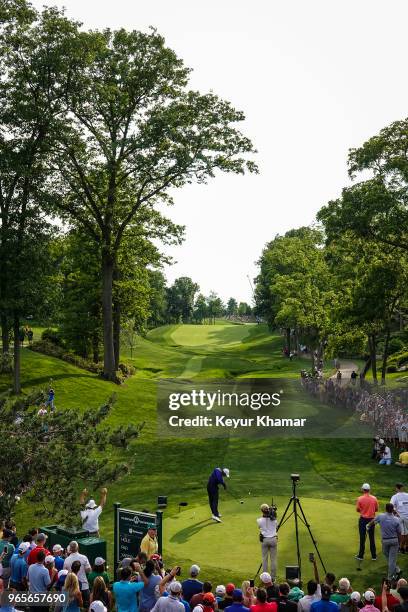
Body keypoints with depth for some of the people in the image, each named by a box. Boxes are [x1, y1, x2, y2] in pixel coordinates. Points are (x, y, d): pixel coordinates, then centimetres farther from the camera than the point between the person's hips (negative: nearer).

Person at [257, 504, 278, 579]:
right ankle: (273, 577, 10)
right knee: (273, 559, 7)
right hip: (273, 539, 1)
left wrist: (263, 516, 6)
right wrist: (274, 516, 5)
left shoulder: (260, 520, -8)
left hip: (264, 540, -1)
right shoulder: (273, 519, -6)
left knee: (264, 559, 8)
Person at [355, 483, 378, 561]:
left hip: (363, 520, -2)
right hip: (371, 520, 2)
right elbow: (376, 509, 4)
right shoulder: (374, 499, -6)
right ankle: (374, 556, 16)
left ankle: (361, 555, 13)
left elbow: (357, 510, -4)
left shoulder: (360, 499, -13)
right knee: (372, 538, 12)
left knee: (362, 538, 6)